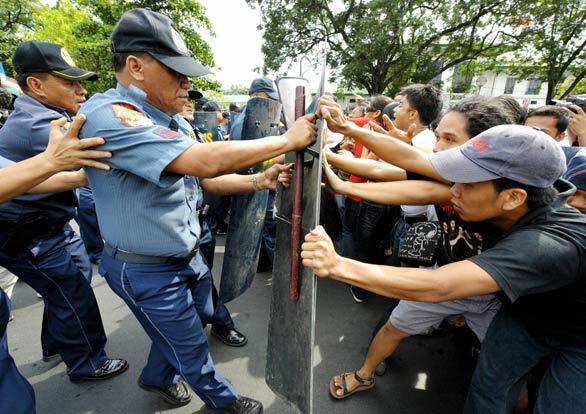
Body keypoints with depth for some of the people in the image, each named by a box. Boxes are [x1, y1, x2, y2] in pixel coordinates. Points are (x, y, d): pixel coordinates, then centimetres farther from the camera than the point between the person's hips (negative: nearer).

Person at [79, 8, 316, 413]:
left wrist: (258, 181, -10)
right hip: (147, 270, -8)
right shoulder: (108, 115, -27)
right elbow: (205, 161, -38)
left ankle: (158, 377, 56)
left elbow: (205, 180, 6)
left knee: (199, 317, 28)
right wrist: (288, 140, -29)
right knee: (192, 347, 15)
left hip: (187, 255, 9)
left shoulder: (173, 121, 2)